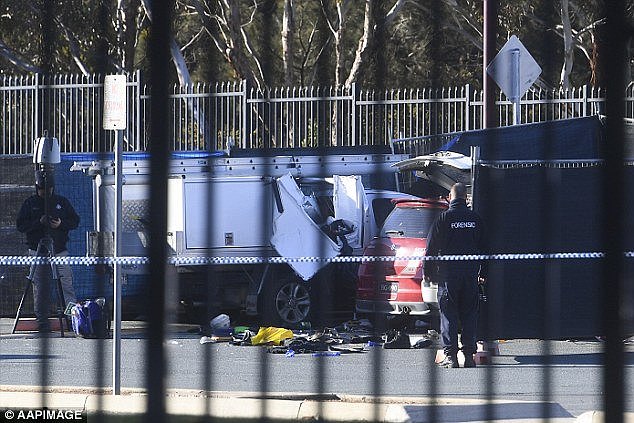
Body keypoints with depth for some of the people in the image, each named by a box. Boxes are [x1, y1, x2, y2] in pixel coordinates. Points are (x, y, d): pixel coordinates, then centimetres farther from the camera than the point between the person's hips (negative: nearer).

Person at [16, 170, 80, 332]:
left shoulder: (62, 202, 9)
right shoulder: (30, 203, 6)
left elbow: (75, 221, 10)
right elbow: (20, 225, 1)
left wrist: (61, 224, -10)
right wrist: (39, 222, -14)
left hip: (59, 250, 0)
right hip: (38, 250, 0)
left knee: (67, 283, -10)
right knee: (40, 287, 1)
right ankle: (42, 321, 6)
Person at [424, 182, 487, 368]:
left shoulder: (444, 218, -6)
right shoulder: (475, 218, 6)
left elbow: (432, 247, -3)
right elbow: (483, 247, 13)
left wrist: (427, 271, 6)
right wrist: (482, 272, 21)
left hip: (448, 273, -3)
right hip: (471, 273, 3)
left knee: (449, 315, 0)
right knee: (469, 314, 8)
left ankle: (451, 356, -5)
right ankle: (469, 355, 6)